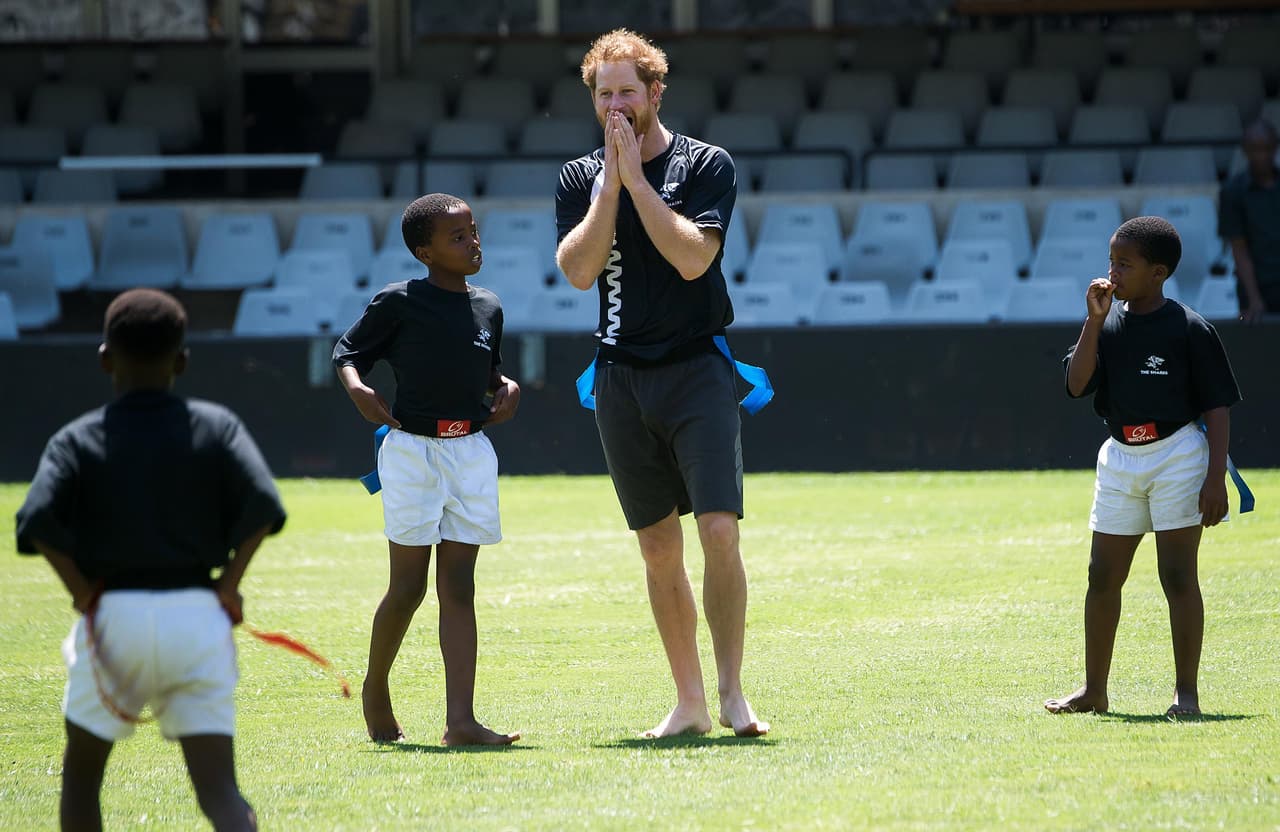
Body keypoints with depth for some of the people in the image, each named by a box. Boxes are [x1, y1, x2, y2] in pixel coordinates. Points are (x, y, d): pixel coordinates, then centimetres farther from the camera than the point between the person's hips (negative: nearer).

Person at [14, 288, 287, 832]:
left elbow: (38, 521, -14)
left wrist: (85, 595, -5)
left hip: (113, 621, -1)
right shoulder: (216, 427, 5)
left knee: (81, 773, 20)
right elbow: (261, 506, -9)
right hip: (198, 618, 1)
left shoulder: (78, 440, 3)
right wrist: (228, 585, 0)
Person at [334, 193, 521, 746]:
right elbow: (348, 351, 3)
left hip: (472, 452, 4)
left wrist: (507, 388, 4)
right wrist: (357, 389, -16)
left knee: (458, 587, -1)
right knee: (408, 587, 0)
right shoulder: (398, 302, -5)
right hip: (411, 450, -4)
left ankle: (461, 720, -8)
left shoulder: (488, 308, 10)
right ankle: (376, 690, 25)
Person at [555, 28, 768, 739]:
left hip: (696, 367, -3)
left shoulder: (705, 165, -1)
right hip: (621, 379, 4)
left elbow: (693, 256, -15)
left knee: (719, 531, -15)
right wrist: (611, 181, -8)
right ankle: (688, 702, 12)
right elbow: (578, 268, -5)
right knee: (658, 546, 6)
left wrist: (636, 178, -12)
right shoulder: (580, 178, 10)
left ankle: (731, 692, -11)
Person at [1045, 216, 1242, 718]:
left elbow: (1217, 408, -6)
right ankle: (1094, 690, 18)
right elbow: (1077, 385, -4)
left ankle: (1186, 692, 1)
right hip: (1120, 459, 5)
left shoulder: (1189, 328, -7)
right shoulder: (1107, 324, 7)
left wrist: (1215, 479, -13)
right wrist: (1095, 320, -10)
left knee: (1178, 576, -5)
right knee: (1103, 577, 8)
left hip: (1178, 455, -5)